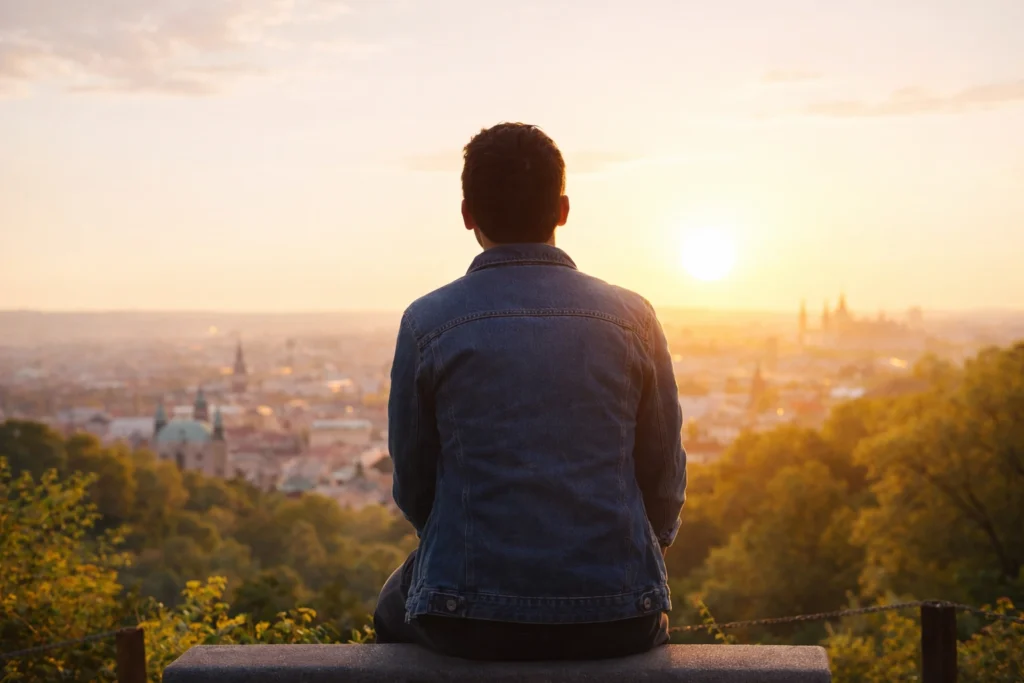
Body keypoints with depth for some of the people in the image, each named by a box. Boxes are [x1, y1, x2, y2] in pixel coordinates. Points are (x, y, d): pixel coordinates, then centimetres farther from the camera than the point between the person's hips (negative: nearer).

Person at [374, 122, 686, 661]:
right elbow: (664, 481, 4)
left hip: (469, 618, -1)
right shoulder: (632, 318, -2)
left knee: (395, 614, 34)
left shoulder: (427, 322, -6)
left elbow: (412, 486, 3)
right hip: (615, 624, 2)